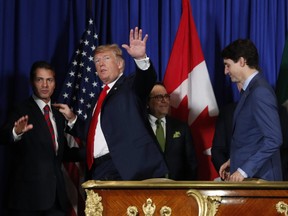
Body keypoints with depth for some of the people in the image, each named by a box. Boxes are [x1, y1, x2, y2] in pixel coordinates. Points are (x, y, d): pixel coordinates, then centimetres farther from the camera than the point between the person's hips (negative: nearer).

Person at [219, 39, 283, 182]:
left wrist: (244, 170, -22)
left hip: (257, 176, -8)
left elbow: (274, 139, -22)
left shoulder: (260, 91, -16)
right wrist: (233, 161, 13)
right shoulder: (251, 89, 12)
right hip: (246, 176, 8)